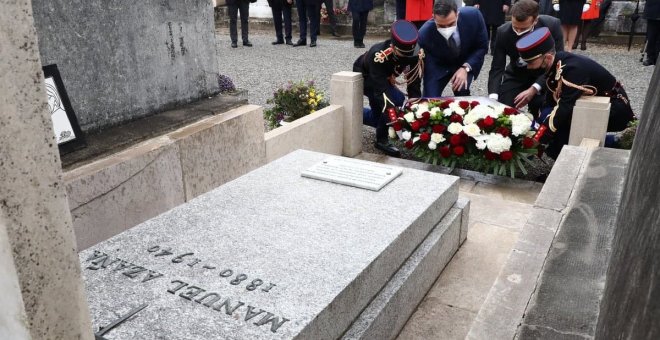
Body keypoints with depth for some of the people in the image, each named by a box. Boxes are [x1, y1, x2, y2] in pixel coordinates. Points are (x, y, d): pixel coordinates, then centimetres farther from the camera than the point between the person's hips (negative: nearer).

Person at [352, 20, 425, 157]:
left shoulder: (415, 54, -26)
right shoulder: (378, 55, -42)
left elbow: (414, 84, -23)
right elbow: (381, 89, -45)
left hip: (385, 78, 6)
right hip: (364, 77, -6)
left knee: (380, 115, 11)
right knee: (397, 100, -27)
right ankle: (382, 140, -12)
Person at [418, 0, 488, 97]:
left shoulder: (473, 16, -28)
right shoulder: (425, 35, -33)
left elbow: (482, 47, -13)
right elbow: (430, 72, -30)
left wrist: (466, 68, -28)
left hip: (467, 62, 0)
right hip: (439, 66, 0)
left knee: (461, 89, -26)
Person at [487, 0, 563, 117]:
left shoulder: (552, 25, -25)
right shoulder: (503, 32, -22)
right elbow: (497, 68, -18)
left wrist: (533, 89, -33)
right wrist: (493, 97, -35)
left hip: (544, 74, -1)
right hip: (517, 75, 2)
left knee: (541, 104, -28)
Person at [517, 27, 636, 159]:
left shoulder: (572, 69, -31)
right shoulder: (555, 63, -7)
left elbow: (563, 109, -36)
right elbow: (550, 102, -4)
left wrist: (535, 141, -36)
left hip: (616, 109, -8)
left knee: (566, 118, -30)